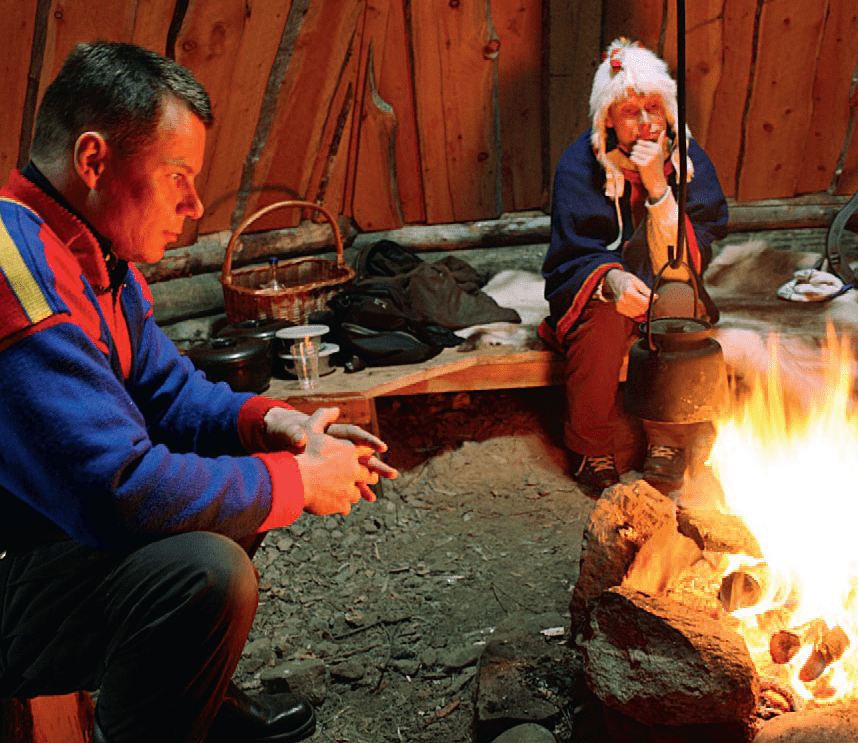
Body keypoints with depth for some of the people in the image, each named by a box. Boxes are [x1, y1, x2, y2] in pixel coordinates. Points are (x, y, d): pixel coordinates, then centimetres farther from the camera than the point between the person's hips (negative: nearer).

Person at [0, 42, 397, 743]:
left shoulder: (97, 254, 6)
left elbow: (166, 387, 15)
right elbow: (121, 489, -33)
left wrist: (269, 421, -5)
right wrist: (299, 482, -20)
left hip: (57, 528, 10)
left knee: (231, 475, 14)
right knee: (208, 572, -30)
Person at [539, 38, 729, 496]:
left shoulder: (688, 161, -7)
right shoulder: (580, 165, -10)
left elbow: (691, 259, -14)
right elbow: (576, 255, -13)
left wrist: (658, 186, -25)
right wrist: (612, 280, -35)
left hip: (669, 291, 1)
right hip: (598, 288, -1)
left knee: (679, 300, -33)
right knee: (605, 317, -35)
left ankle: (669, 441, -16)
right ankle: (590, 448, -13)